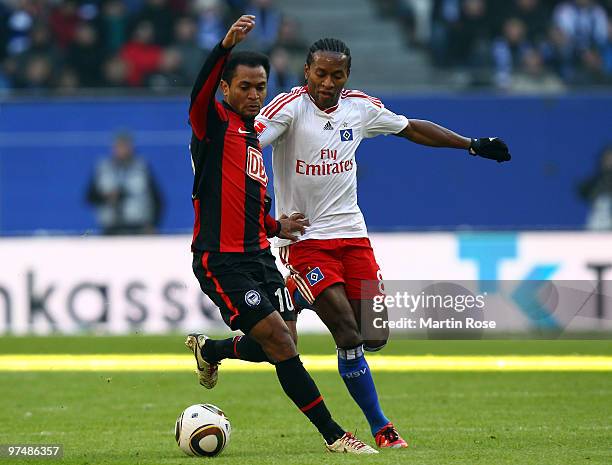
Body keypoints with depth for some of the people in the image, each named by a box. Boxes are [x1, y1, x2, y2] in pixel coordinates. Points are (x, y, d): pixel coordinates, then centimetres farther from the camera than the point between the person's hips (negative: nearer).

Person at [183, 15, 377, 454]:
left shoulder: (254, 138, 19)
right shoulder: (215, 122, -5)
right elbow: (200, 91, -29)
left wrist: (277, 227, 9)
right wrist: (227, 45, -46)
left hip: (259, 255, 8)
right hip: (221, 261, -8)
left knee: (281, 348, 8)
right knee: (280, 341, -12)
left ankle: (209, 350, 35)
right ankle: (333, 435, -8)